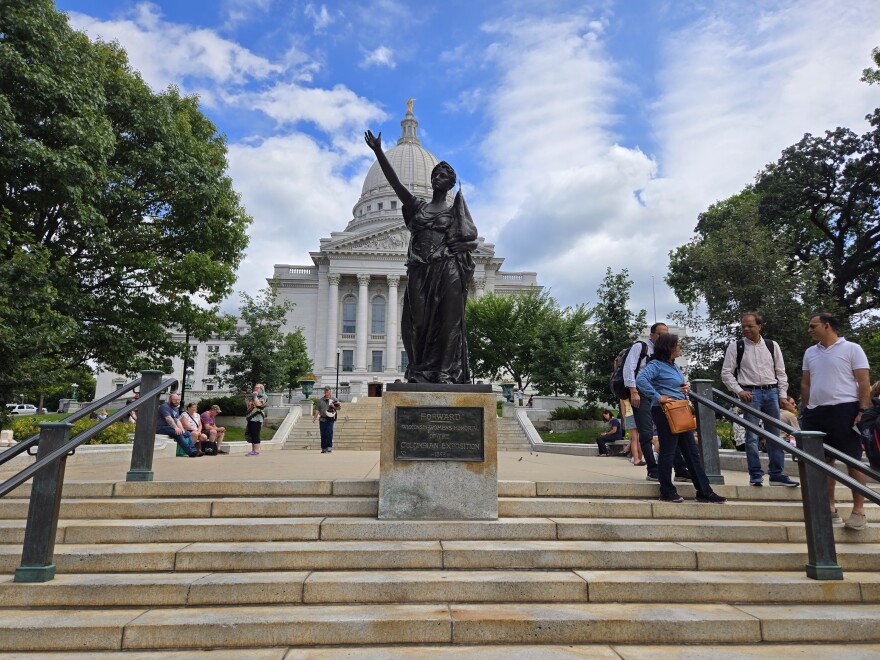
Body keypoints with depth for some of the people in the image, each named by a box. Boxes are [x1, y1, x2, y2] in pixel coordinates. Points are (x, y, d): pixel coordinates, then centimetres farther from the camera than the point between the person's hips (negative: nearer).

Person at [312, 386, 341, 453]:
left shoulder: (333, 400, 8)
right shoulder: (320, 401, 13)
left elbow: (339, 407, 11)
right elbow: (317, 410, 10)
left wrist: (334, 406, -7)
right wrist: (314, 418, 3)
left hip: (330, 419, -2)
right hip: (322, 419, 2)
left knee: (329, 432, -14)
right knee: (323, 434, 4)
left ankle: (329, 446, -6)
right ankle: (323, 448, 12)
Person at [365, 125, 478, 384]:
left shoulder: (455, 210, 12)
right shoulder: (417, 206, 17)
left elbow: (474, 241, 9)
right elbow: (394, 181, 6)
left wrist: (458, 247, -12)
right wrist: (378, 151, -3)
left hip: (448, 272, -2)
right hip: (421, 272, 2)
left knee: (448, 322, -6)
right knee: (418, 322, -2)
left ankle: (446, 372, -6)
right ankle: (420, 372, 4)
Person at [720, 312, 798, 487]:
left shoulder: (772, 346, 9)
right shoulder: (735, 346, 0)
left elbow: (781, 372, 12)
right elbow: (726, 373, 0)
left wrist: (783, 394, 5)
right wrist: (739, 391, -9)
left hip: (771, 392, 3)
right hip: (750, 393, -3)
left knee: (775, 435, 7)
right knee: (752, 436, -2)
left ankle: (777, 474, 16)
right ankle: (755, 475, 5)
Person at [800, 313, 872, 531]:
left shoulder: (852, 349, -1)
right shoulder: (810, 352, 14)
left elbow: (864, 382, -5)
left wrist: (863, 410, -12)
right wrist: (806, 410, 13)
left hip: (845, 409, -5)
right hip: (816, 412, 5)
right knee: (824, 460, 8)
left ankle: (858, 510, 6)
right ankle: (830, 508, 15)